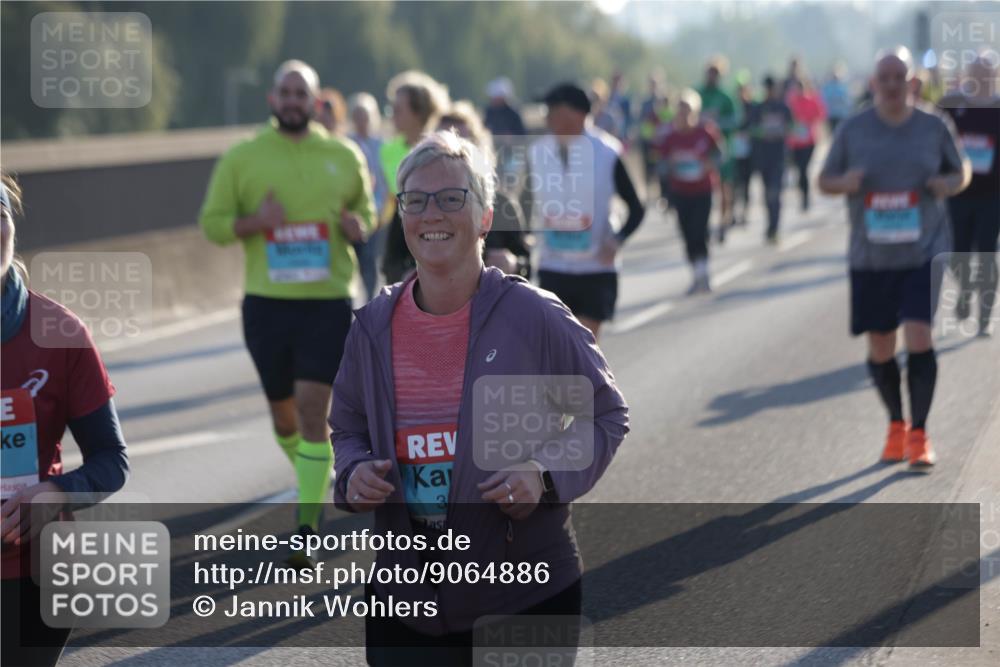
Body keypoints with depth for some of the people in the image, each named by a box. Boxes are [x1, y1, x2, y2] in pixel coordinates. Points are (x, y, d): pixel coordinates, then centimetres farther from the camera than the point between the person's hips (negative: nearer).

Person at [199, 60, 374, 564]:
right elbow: (211, 223, 5)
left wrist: (358, 225, -3)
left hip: (327, 301, -1)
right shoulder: (241, 158, 4)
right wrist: (254, 221, -15)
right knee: (283, 411, 11)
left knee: (312, 409, -12)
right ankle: (314, 482, 39)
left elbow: (366, 211, 20)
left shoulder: (344, 157, 8)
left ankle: (306, 525, -9)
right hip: (266, 301, 1)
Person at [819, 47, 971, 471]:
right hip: (870, 257, 2)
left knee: (919, 337, -14)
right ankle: (896, 426, 30)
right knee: (880, 348, 7)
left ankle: (919, 435, -3)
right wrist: (845, 182, -14)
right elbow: (824, 181, 9)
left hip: (924, 253, -1)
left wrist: (950, 183, -9)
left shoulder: (934, 127, 1)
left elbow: (962, 170, 14)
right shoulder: (853, 129, 1)